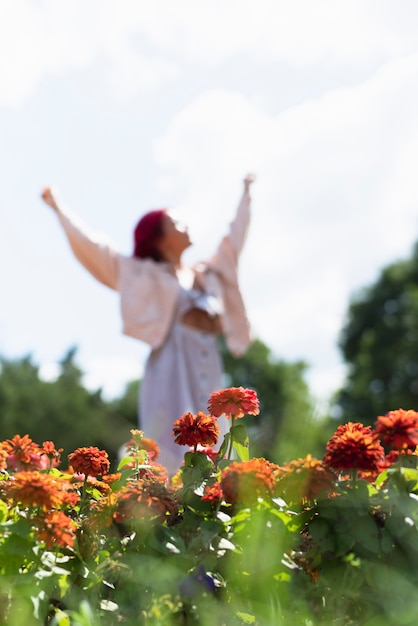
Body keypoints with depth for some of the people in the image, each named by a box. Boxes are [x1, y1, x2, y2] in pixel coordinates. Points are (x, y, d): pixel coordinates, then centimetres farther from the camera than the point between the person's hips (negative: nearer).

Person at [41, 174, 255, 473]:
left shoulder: (208, 273, 21)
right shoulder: (145, 275, 5)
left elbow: (234, 240, 34)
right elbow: (94, 246, 3)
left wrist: (246, 196, 45)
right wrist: (58, 207, 2)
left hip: (208, 371, 6)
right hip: (172, 366, -6)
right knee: (166, 454, -11)